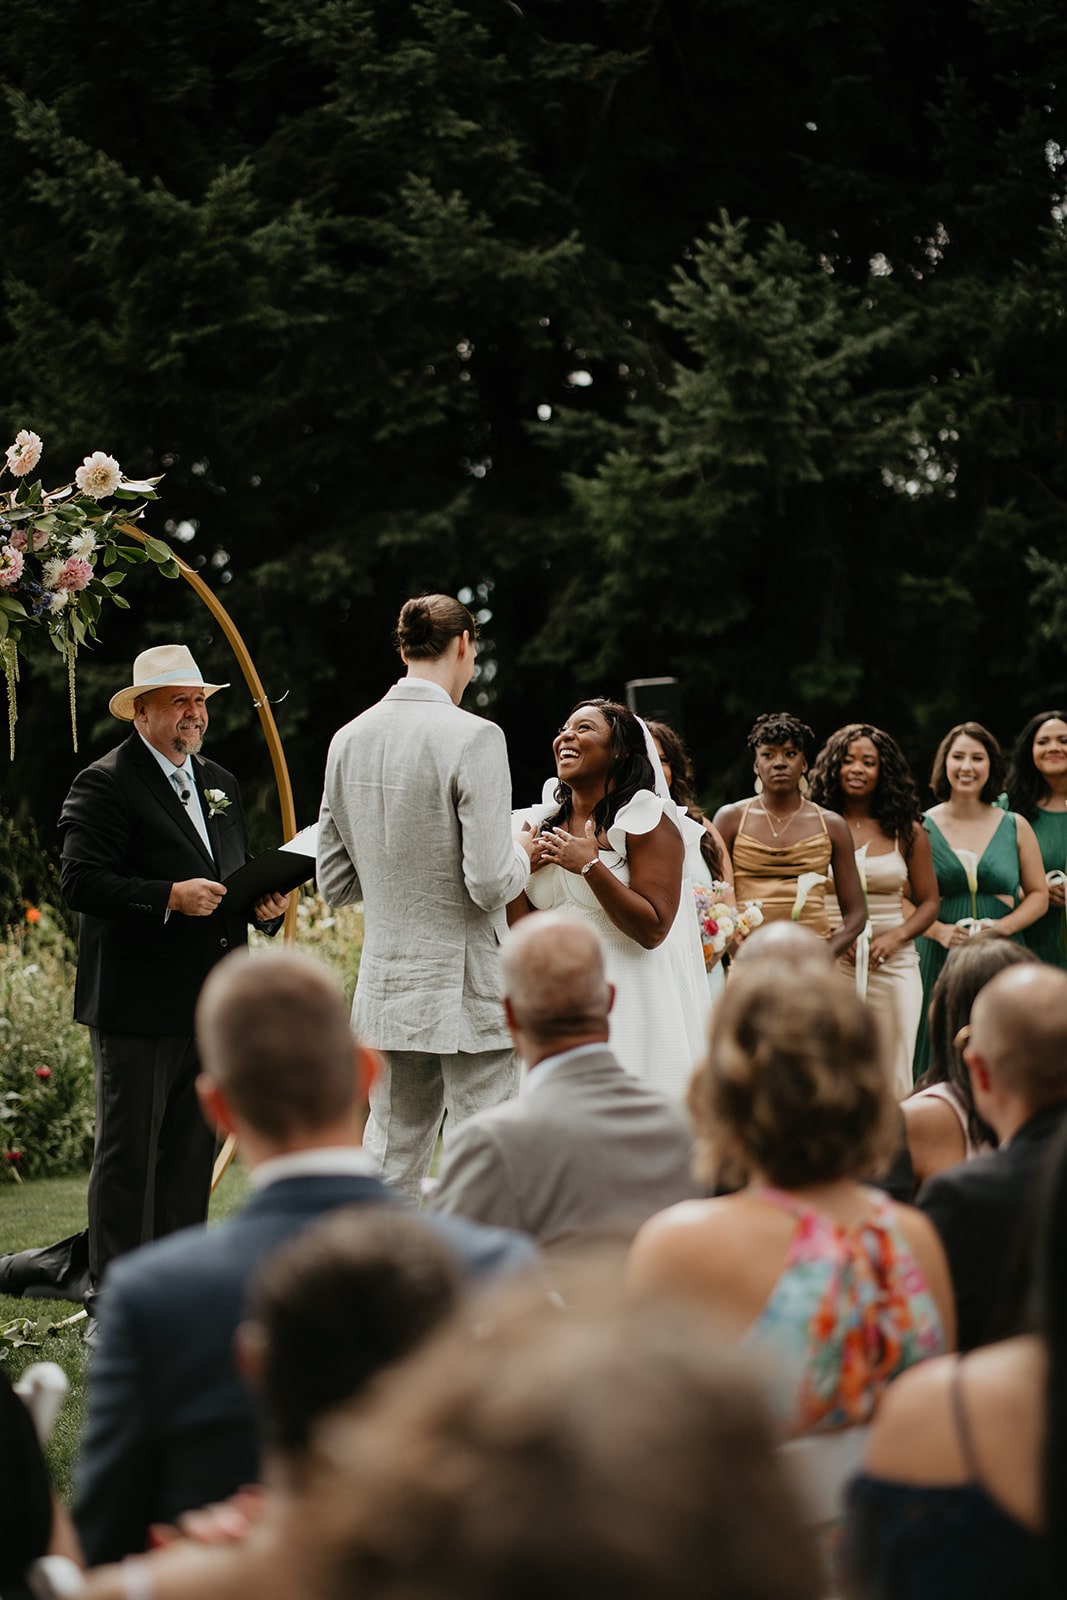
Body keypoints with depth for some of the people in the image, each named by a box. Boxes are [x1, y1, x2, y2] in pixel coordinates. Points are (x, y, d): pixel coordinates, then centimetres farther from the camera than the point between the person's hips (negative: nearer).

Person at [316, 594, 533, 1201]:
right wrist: (521, 857, 3)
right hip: (468, 992, -6)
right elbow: (490, 884, -18)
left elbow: (335, 884, 12)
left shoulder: (349, 740, 6)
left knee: (391, 1167, 12)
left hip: (385, 991, 6)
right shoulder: (473, 737, -14)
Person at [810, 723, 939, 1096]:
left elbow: (928, 902, 11)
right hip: (829, 964, -1)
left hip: (893, 964, 1)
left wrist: (896, 936, -8)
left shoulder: (907, 832, 7)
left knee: (891, 1078, 0)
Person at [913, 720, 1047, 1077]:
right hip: (939, 962, -1)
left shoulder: (1015, 828, 8)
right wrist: (939, 931, -15)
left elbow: (1039, 894, 10)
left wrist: (1003, 926, -7)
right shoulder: (922, 828, 3)